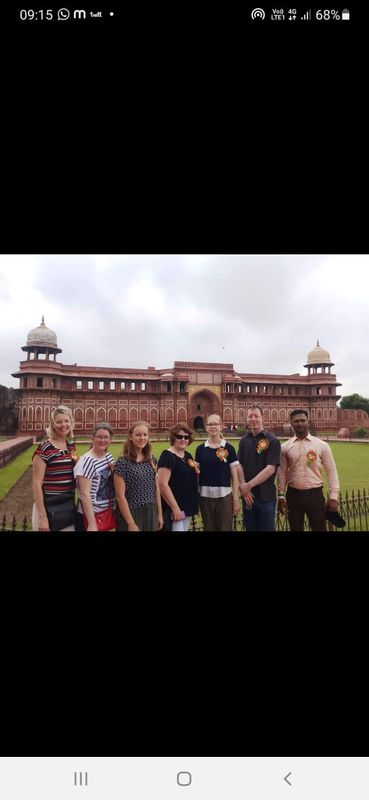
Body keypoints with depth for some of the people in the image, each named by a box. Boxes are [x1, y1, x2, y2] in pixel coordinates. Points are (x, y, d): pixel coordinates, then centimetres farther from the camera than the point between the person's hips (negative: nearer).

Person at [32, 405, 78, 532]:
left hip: (69, 506, 6)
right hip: (50, 508, -6)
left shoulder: (71, 445, 6)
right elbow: (37, 484, -15)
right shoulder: (44, 448, -14)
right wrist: (42, 516, -17)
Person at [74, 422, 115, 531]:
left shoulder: (109, 457, 3)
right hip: (91, 516, -7)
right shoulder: (87, 461, -19)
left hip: (109, 513, 7)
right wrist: (92, 524, -26)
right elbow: (85, 494, -23)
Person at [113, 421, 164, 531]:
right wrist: (131, 524, -16)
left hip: (151, 514, 5)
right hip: (131, 514, -5)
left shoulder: (152, 460, 5)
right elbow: (120, 496, -15)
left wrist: (159, 514, 8)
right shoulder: (123, 462, -13)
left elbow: (156, 489, 10)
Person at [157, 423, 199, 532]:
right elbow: (162, 485, -22)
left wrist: (196, 469, 4)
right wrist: (175, 508, -21)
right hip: (175, 508, -8)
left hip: (188, 507, 8)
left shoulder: (188, 455, 9)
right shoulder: (167, 456, -15)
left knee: (185, 529, 17)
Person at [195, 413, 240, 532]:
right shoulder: (200, 449, 5)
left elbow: (234, 475, 1)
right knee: (209, 529, 10)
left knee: (225, 528, 2)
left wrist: (236, 498, -2)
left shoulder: (228, 448, 0)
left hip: (224, 496, -2)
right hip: (205, 496, 2)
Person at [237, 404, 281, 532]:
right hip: (247, 495, 4)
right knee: (250, 528, 15)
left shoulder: (272, 441, -8)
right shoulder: (244, 440, 6)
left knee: (266, 528, 8)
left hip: (266, 496, -4)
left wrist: (249, 485, -17)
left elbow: (270, 469, -15)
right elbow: (239, 465, 1)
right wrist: (243, 487, -12)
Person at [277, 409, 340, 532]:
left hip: (315, 494, -1)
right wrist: (281, 495, 1)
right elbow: (282, 472, 4)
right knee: (295, 529, 13)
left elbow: (331, 471, -1)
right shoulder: (285, 447, 1)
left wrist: (333, 497, -5)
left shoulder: (322, 445, -3)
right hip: (293, 495, 1)